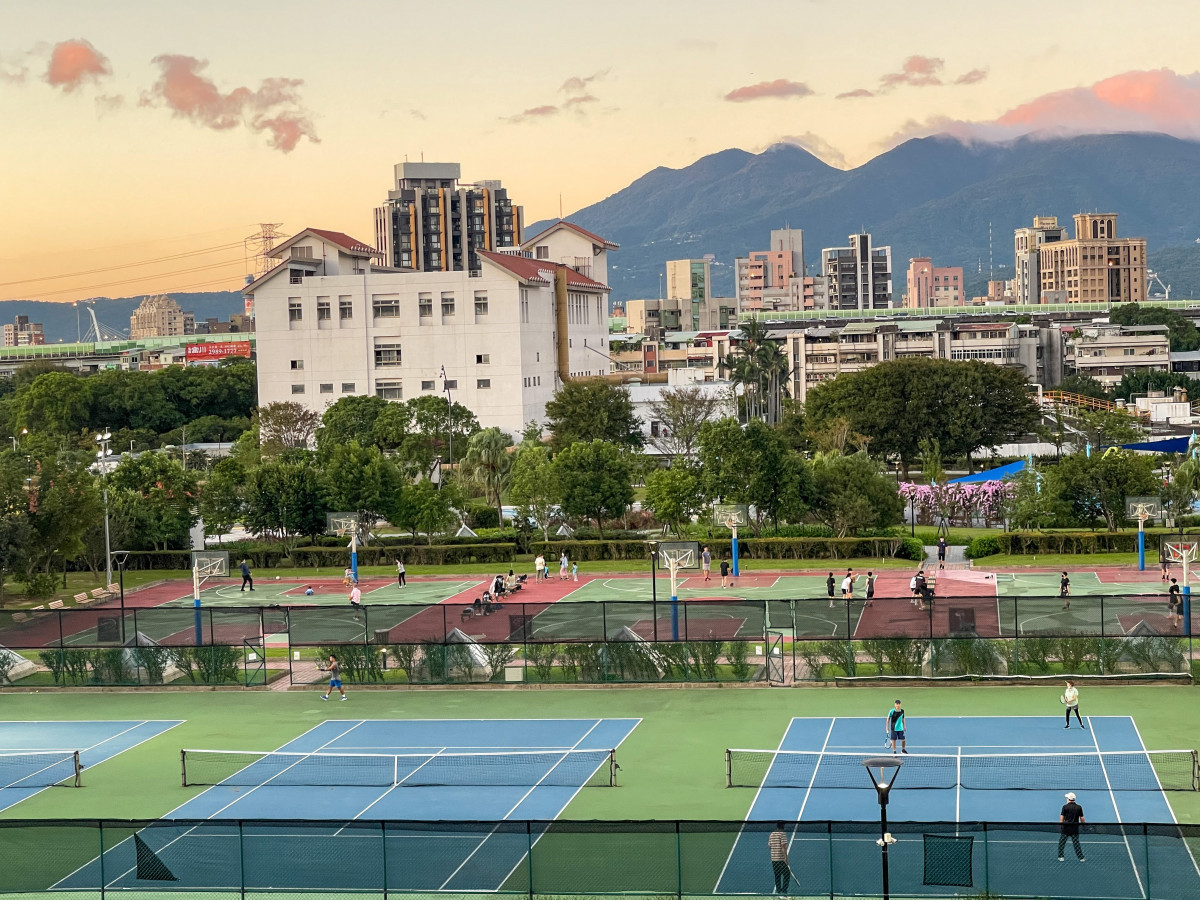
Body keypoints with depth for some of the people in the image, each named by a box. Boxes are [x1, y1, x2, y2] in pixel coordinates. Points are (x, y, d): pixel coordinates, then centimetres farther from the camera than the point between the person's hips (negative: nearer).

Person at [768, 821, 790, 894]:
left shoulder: (771, 834, 11)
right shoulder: (782, 834, -8)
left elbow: (769, 846, 16)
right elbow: (784, 846, -15)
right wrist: (786, 857, -15)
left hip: (773, 859, 7)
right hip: (781, 858, -7)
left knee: (777, 876, 11)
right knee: (787, 874, 0)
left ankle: (778, 890, 10)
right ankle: (784, 890, -8)